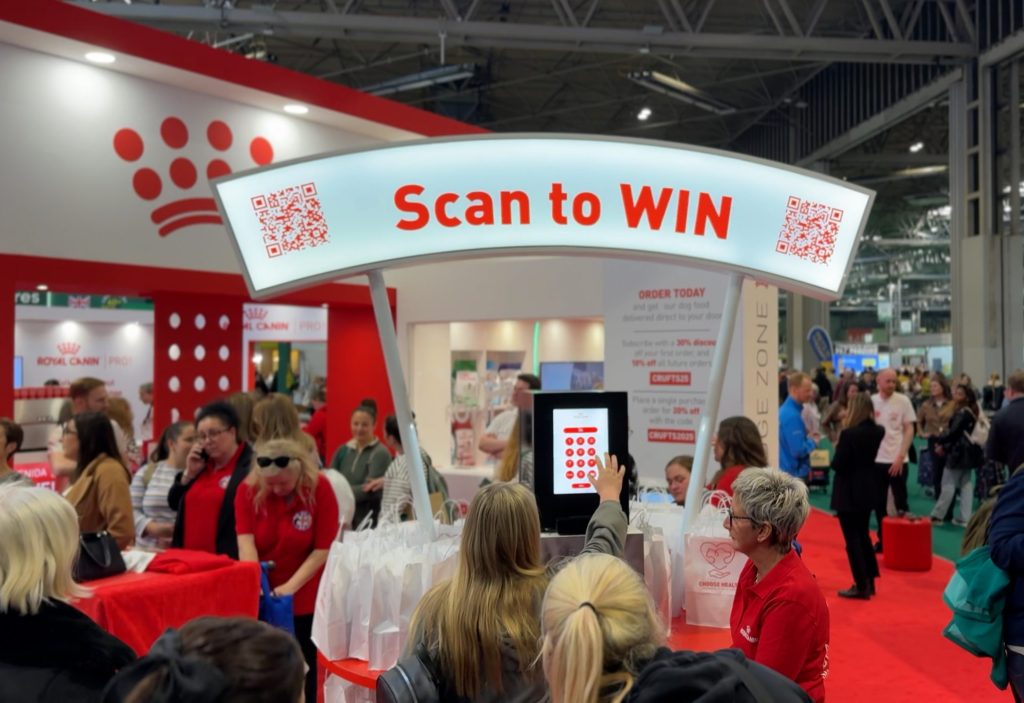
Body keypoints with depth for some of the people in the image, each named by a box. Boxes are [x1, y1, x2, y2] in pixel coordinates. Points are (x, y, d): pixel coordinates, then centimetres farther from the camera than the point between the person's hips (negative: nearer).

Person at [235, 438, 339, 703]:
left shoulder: (320, 488, -15)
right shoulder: (247, 490, -8)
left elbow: (323, 548, -15)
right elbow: (245, 540, -15)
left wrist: (291, 586, -23)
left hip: (304, 598, -2)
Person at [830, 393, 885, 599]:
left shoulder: (849, 434, -22)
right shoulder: (877, 432, -1)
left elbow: (837, 465, -20)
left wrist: (838, 448, -2)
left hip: (848, 493, -7)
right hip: (867, 490, 7)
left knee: (852, 539, 2)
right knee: (863, 535, 20)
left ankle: (861, 586, 6)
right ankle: (869, 581, 27)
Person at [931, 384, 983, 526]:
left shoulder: (962, 413, -17)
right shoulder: (972, 412, 12)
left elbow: (953, 432, -22)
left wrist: (939, 440, -5)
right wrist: (945, 446, 7)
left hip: (959, 453, -9)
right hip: (968, 452, 9)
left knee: (948, 485, -3)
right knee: (966, 485, 9)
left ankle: (937, 515, 2)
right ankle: (966, 518, 10)